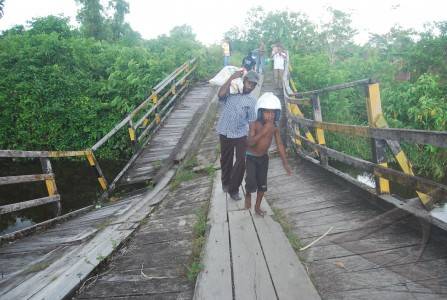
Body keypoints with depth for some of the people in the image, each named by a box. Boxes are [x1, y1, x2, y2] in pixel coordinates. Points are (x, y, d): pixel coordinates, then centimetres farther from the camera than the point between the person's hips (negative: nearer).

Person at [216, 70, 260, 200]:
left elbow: (252, 121, 2)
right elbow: (220, 94, -26)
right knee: (226, 160, 15)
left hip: (241, 134, 1)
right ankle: (226, 182, 40)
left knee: (241, 161, -3)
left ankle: (233, 189, 13)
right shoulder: (231, 90, -4)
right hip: (225, 133, 0)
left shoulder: (252, 100, 0)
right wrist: (231, 78, -25)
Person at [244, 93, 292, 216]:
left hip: (264, 157, 4)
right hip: (251, 157, -4)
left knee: (262, 184, 8)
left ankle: (257, 207, 27)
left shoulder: (275, 128, -10)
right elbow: (250, 142, -32)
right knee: (251, 183, -14)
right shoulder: (255, 125, -22)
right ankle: (248, 194, 22)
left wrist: (285, 163, -5)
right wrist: (263, 132, -40)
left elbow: (279, 144, -4)